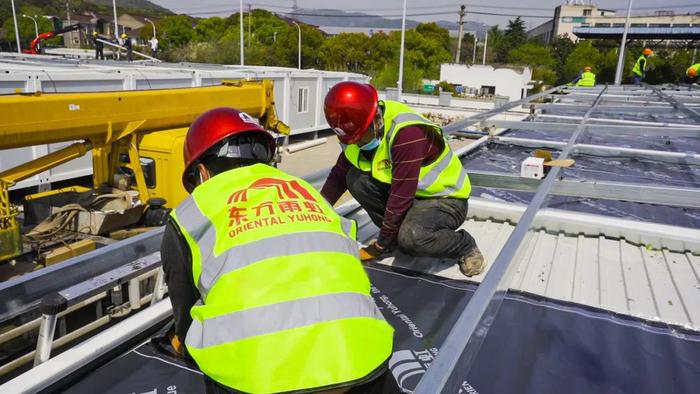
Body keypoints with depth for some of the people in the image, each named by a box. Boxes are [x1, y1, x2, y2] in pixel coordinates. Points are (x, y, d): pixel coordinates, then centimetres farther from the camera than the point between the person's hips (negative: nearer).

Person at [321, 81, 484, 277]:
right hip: (408, 191, 7)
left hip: (445, 198, -7)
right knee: (355, 179, -15)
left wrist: (380, 246, -21)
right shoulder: (361, 129, -8)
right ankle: (397, 233, 3)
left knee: (411, 237, -36)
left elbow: (401, 197, -31)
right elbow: (339, 176, 1)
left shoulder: (408, 133, -33)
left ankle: (465, 245, -5)